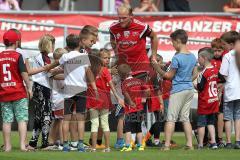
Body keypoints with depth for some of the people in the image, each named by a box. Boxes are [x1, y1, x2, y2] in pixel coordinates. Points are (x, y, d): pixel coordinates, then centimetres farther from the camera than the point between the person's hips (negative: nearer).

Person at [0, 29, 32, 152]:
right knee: (22, 119, -1)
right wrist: (29, 88, -1)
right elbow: (24, 74, -11)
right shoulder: (17, 56, -8)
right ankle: (22, 145, -9)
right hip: (19, 92, -4)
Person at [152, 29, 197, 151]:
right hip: (190, 89, 7)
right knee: (185, 118, 12)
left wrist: (157, 67, -2)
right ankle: (189, 144, 6)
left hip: (178, 90, -7)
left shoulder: (177, 58, -14)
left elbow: (169, 76, -8)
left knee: (171, 118, -5)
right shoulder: (193, 57, 8)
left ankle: (167, 145, -9)